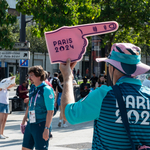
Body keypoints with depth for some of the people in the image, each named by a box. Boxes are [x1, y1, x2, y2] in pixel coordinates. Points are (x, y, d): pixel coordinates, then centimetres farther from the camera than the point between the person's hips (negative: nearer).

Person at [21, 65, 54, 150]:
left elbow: (50, 111, -19)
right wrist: (24, 120, 24)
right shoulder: (32, 88, 10)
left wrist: (46, 129, -22)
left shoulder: (46, 90, -15)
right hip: (30, 124, 8)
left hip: (41, 125, -8)